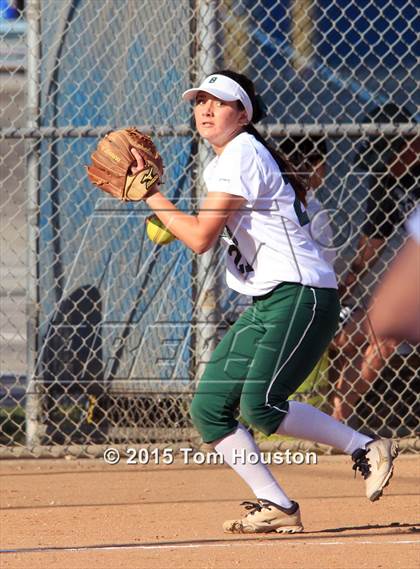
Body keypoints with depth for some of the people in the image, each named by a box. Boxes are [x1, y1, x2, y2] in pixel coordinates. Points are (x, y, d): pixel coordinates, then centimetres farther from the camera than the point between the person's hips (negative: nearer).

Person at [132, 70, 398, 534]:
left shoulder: (241, 155, -13)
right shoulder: (218, 165, 18)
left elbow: (201, 238, -18)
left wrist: (152, 197, -7)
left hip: (301, 295, -10)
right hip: (263, 304, 10)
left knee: (259, 405, -23)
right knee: (209, 408, 1)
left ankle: (366, 449, -8)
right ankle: (276, 507, 1)